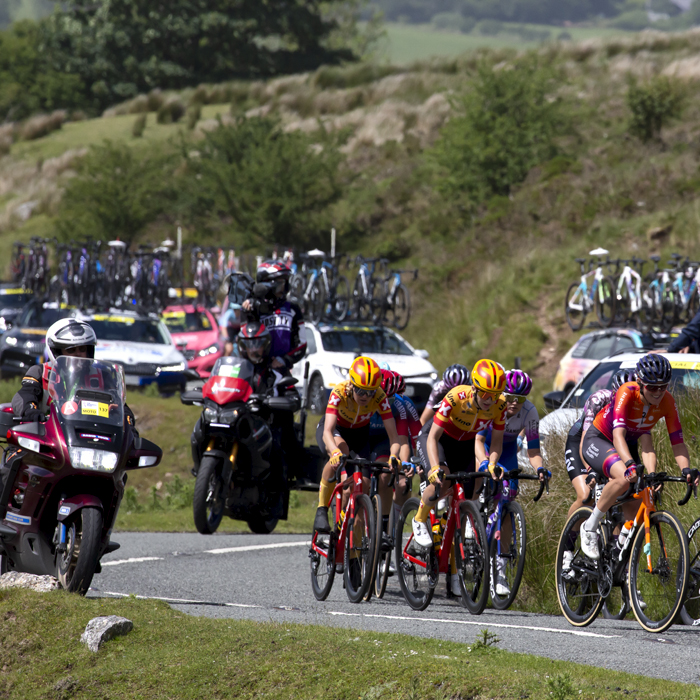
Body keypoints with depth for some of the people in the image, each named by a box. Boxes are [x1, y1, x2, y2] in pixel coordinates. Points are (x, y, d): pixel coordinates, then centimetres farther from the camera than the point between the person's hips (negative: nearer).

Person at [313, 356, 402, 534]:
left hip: (360, 434, 3)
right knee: (340, 452, -38)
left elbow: (393, 434, -31)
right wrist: (335, 453, -65)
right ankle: (322, 511, -28)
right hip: (336, 430, -3)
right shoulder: (339, 392, -36)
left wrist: (393, 457, -52)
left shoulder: (379, 397, -30)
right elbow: (328, 431, -45)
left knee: (364, 484, -16)